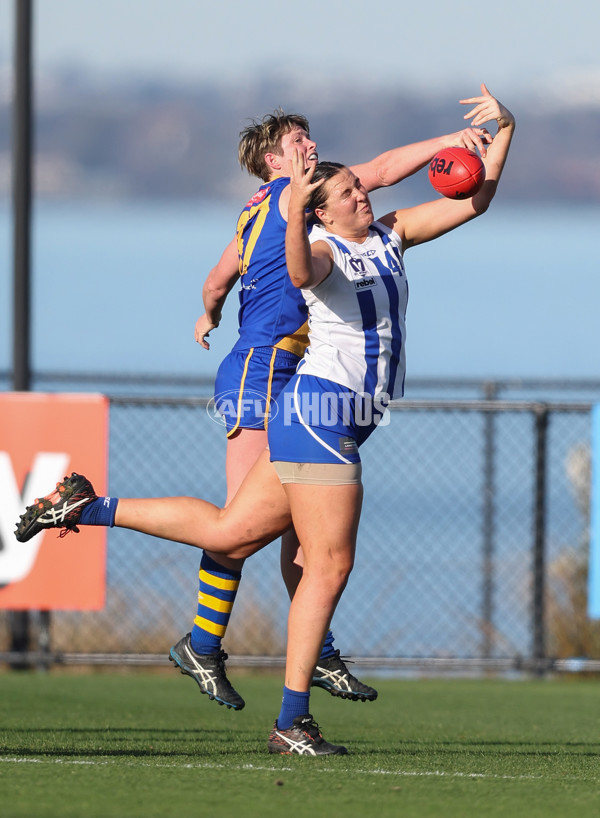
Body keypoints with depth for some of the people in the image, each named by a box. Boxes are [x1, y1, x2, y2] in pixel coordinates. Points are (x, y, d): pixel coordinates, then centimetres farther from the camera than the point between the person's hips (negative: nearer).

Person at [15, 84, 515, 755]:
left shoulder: (391, 234, 12)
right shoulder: (321, 247, -11)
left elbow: (474, 201, 13)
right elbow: (301, 272, -37)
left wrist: (504, 132, 3)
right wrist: (293, 214, -52)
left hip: (347, 420, 9)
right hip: (319, 407, -9)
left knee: (228, 533, 13)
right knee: (330, 566, -9)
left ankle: (87, 506, 23)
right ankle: (292, 722, -5)